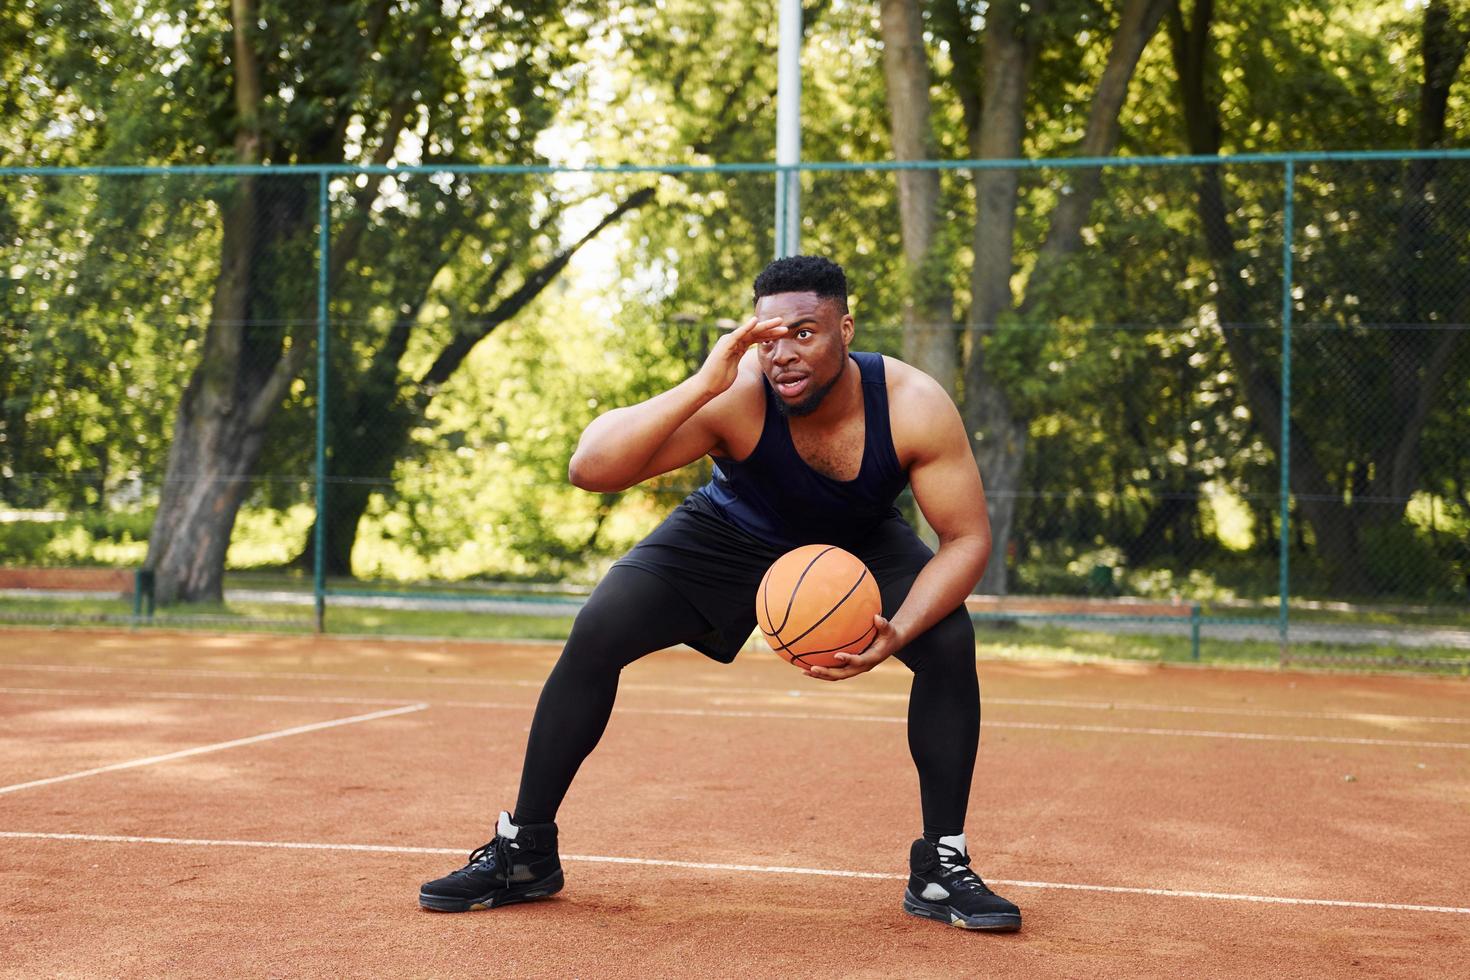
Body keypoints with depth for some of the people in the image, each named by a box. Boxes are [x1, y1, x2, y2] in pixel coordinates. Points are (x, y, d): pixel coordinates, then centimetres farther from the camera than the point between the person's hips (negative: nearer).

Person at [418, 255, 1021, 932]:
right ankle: (525, 854, -1)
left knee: (950, 642, -24)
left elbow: (968, 537, -23)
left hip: (859, 543, 1)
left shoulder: (914, 406, -32)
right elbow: (589, 469, -45)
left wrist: (896, 632, -40)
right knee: (596, 634, -17)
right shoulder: (735, 397, -36)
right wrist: (703, 385, -55)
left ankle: (941, 871, -8)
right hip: (731, 537, -1)